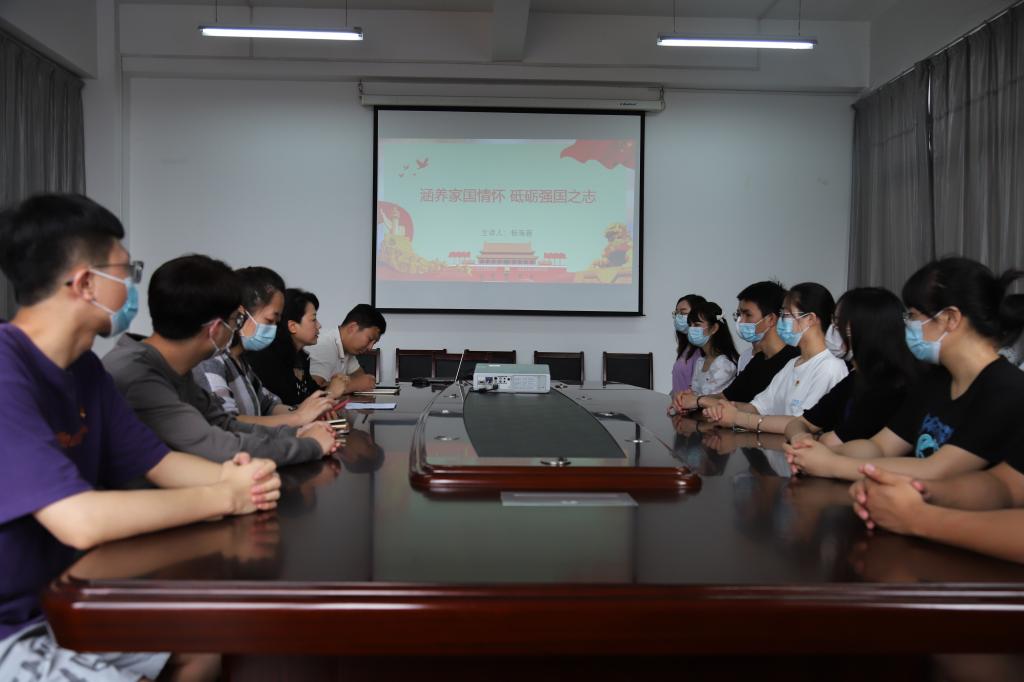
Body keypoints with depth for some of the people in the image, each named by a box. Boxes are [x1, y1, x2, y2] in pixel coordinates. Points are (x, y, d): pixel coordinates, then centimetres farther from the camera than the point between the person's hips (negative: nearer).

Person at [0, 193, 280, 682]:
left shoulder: (83, 367, 5)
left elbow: (158, 461, 9)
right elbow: (80, 521, -34)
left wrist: (228, 477, -14)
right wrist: (225, 497, -22)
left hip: (58, 602, 9)